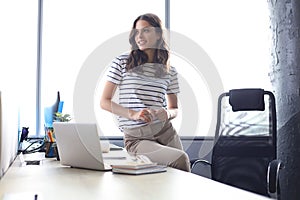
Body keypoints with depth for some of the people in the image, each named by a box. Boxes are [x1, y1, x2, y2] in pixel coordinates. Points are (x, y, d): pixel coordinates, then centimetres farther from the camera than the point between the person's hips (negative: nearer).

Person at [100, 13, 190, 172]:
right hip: (136, 139, -4)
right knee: (180, 159, -23)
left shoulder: (170, 71, 11)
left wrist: (167, 114, -6)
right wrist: (133, 114, -13)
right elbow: (104, 102, 1)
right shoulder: (122, 63, 2)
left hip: (166, 132, 4)